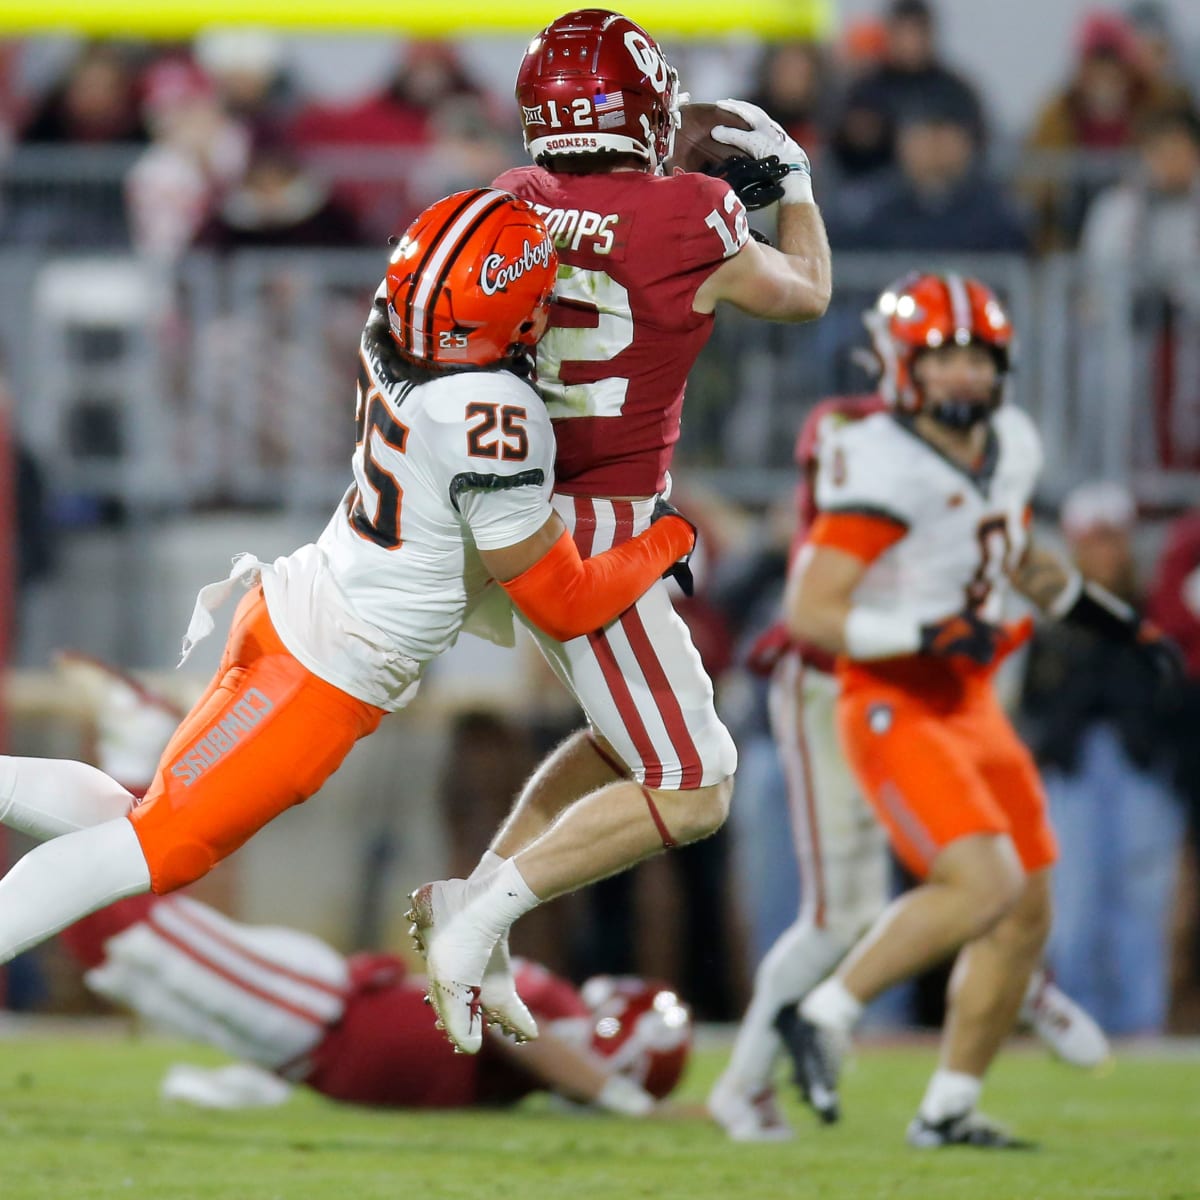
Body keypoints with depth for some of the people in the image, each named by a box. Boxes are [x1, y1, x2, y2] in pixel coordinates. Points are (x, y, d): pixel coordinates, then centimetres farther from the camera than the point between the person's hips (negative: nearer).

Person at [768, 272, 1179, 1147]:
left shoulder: (1009, 445, 6)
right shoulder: (885, 470, -20)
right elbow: (810, 615, -22)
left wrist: (1125, 625, 26)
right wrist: (929, 633, -31)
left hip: (972, 707, 9)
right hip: (895, 711, -9)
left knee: (1028, 915, 8)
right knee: (983, 885, -25)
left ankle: (948, 1110, 18)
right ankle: (826, 1017, -11)